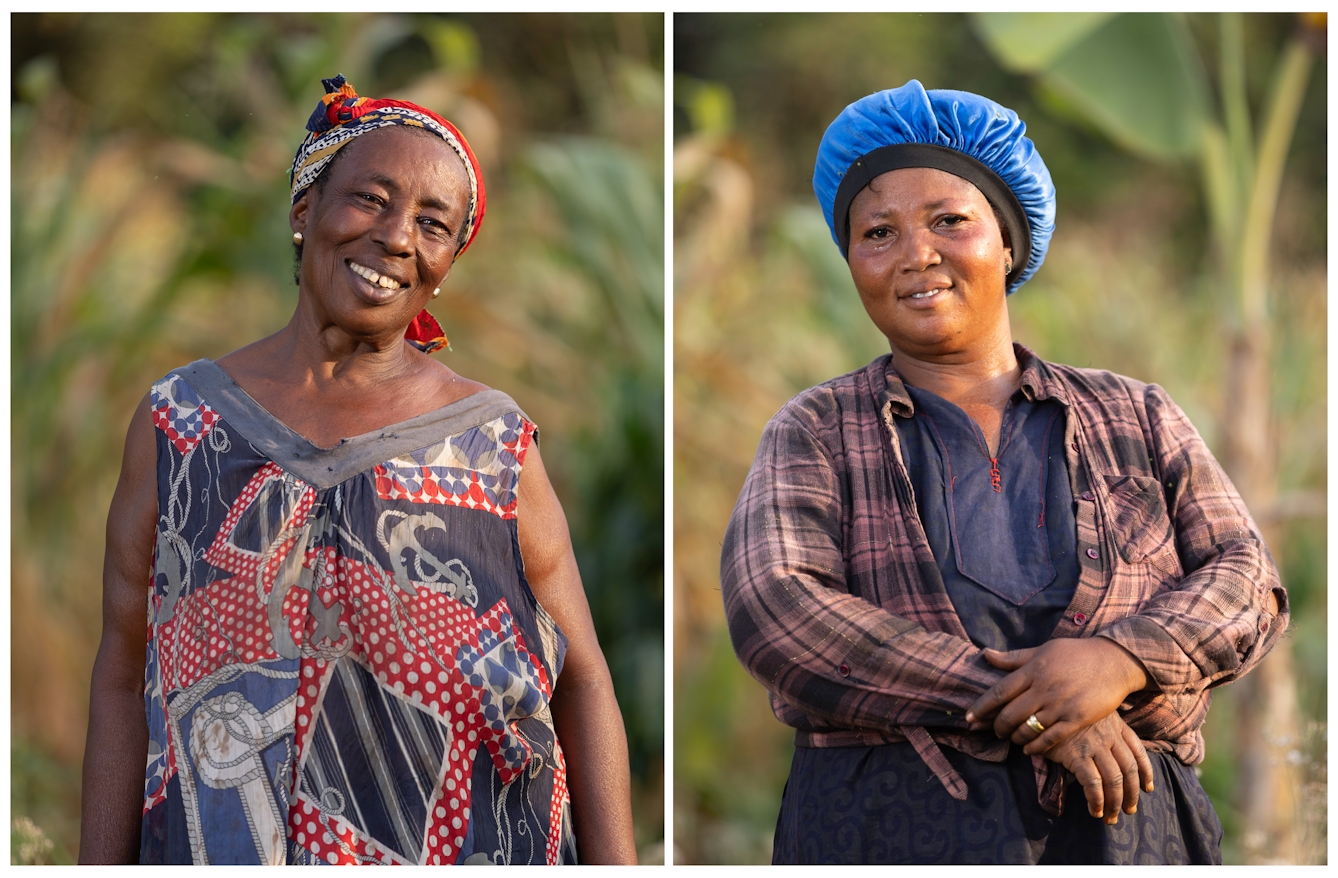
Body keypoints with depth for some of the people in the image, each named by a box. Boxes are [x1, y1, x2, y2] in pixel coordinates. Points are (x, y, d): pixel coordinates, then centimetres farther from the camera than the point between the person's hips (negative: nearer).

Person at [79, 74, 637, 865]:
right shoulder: (180, 422, 2)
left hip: (468, 852, 0)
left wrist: (618, 871, -9)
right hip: (222, 852, 1)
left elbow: (582, 683, 0)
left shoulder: (494, 443, -1)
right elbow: (124, 681, 3)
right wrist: (101, 869, -2)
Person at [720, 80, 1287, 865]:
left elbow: (1246, 586, 5)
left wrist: (1120, 660, -17)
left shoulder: (1136, 419, 13)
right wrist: (1025, 715, -15)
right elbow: (776, 617, -9)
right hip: (887, 829, -1)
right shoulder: (817, 434, 7)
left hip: (1120, 825, 2)